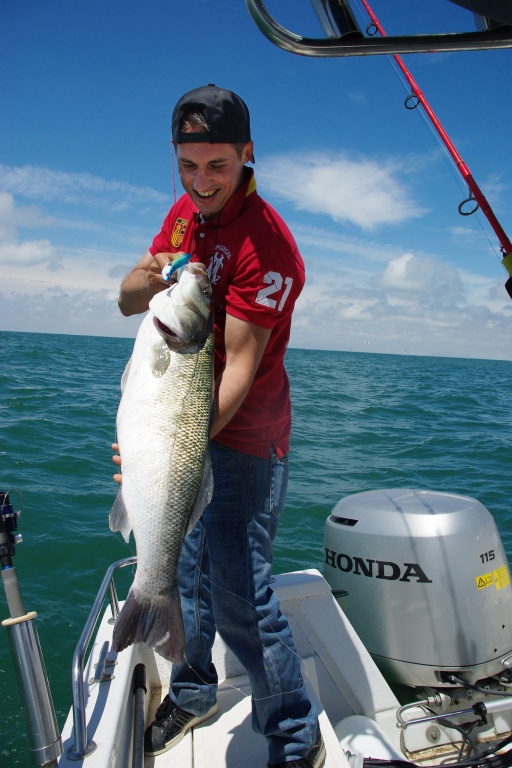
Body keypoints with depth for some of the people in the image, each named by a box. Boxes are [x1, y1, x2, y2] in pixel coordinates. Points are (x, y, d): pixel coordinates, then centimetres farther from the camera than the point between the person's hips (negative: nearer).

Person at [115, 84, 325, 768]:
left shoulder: (264, 244, -21)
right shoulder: (186, 211, 6)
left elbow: (239, 370, -25)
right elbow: (127, 300, 6)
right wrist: (155, 277, -17)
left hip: (242, 434, -8)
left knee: (238, 592, -6)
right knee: (188, 565, 20)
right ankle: (192, 691, 43)